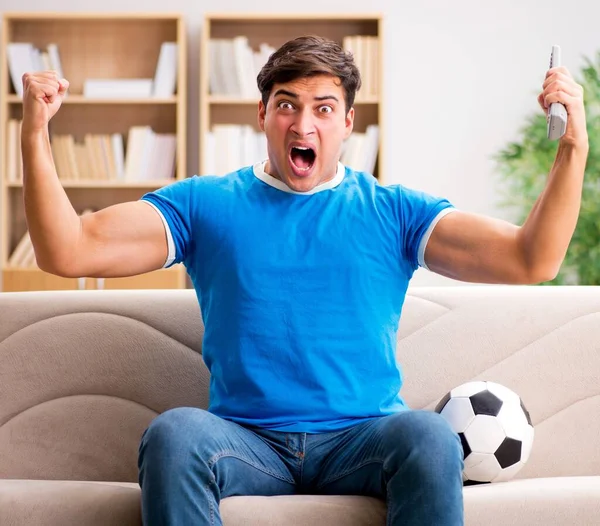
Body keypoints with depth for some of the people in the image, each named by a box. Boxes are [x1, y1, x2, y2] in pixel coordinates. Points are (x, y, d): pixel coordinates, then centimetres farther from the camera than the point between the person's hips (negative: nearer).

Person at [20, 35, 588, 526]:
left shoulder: (393, 211, 11)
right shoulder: (204, 204, 11)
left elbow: (531, 261, 2)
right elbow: (67, 251, 2)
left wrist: (573, 147, -11)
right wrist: (34, 134, -11)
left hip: (361, 441, 0)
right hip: (248, 445, 0)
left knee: (428, 434, -32)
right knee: (173, 432, -31)